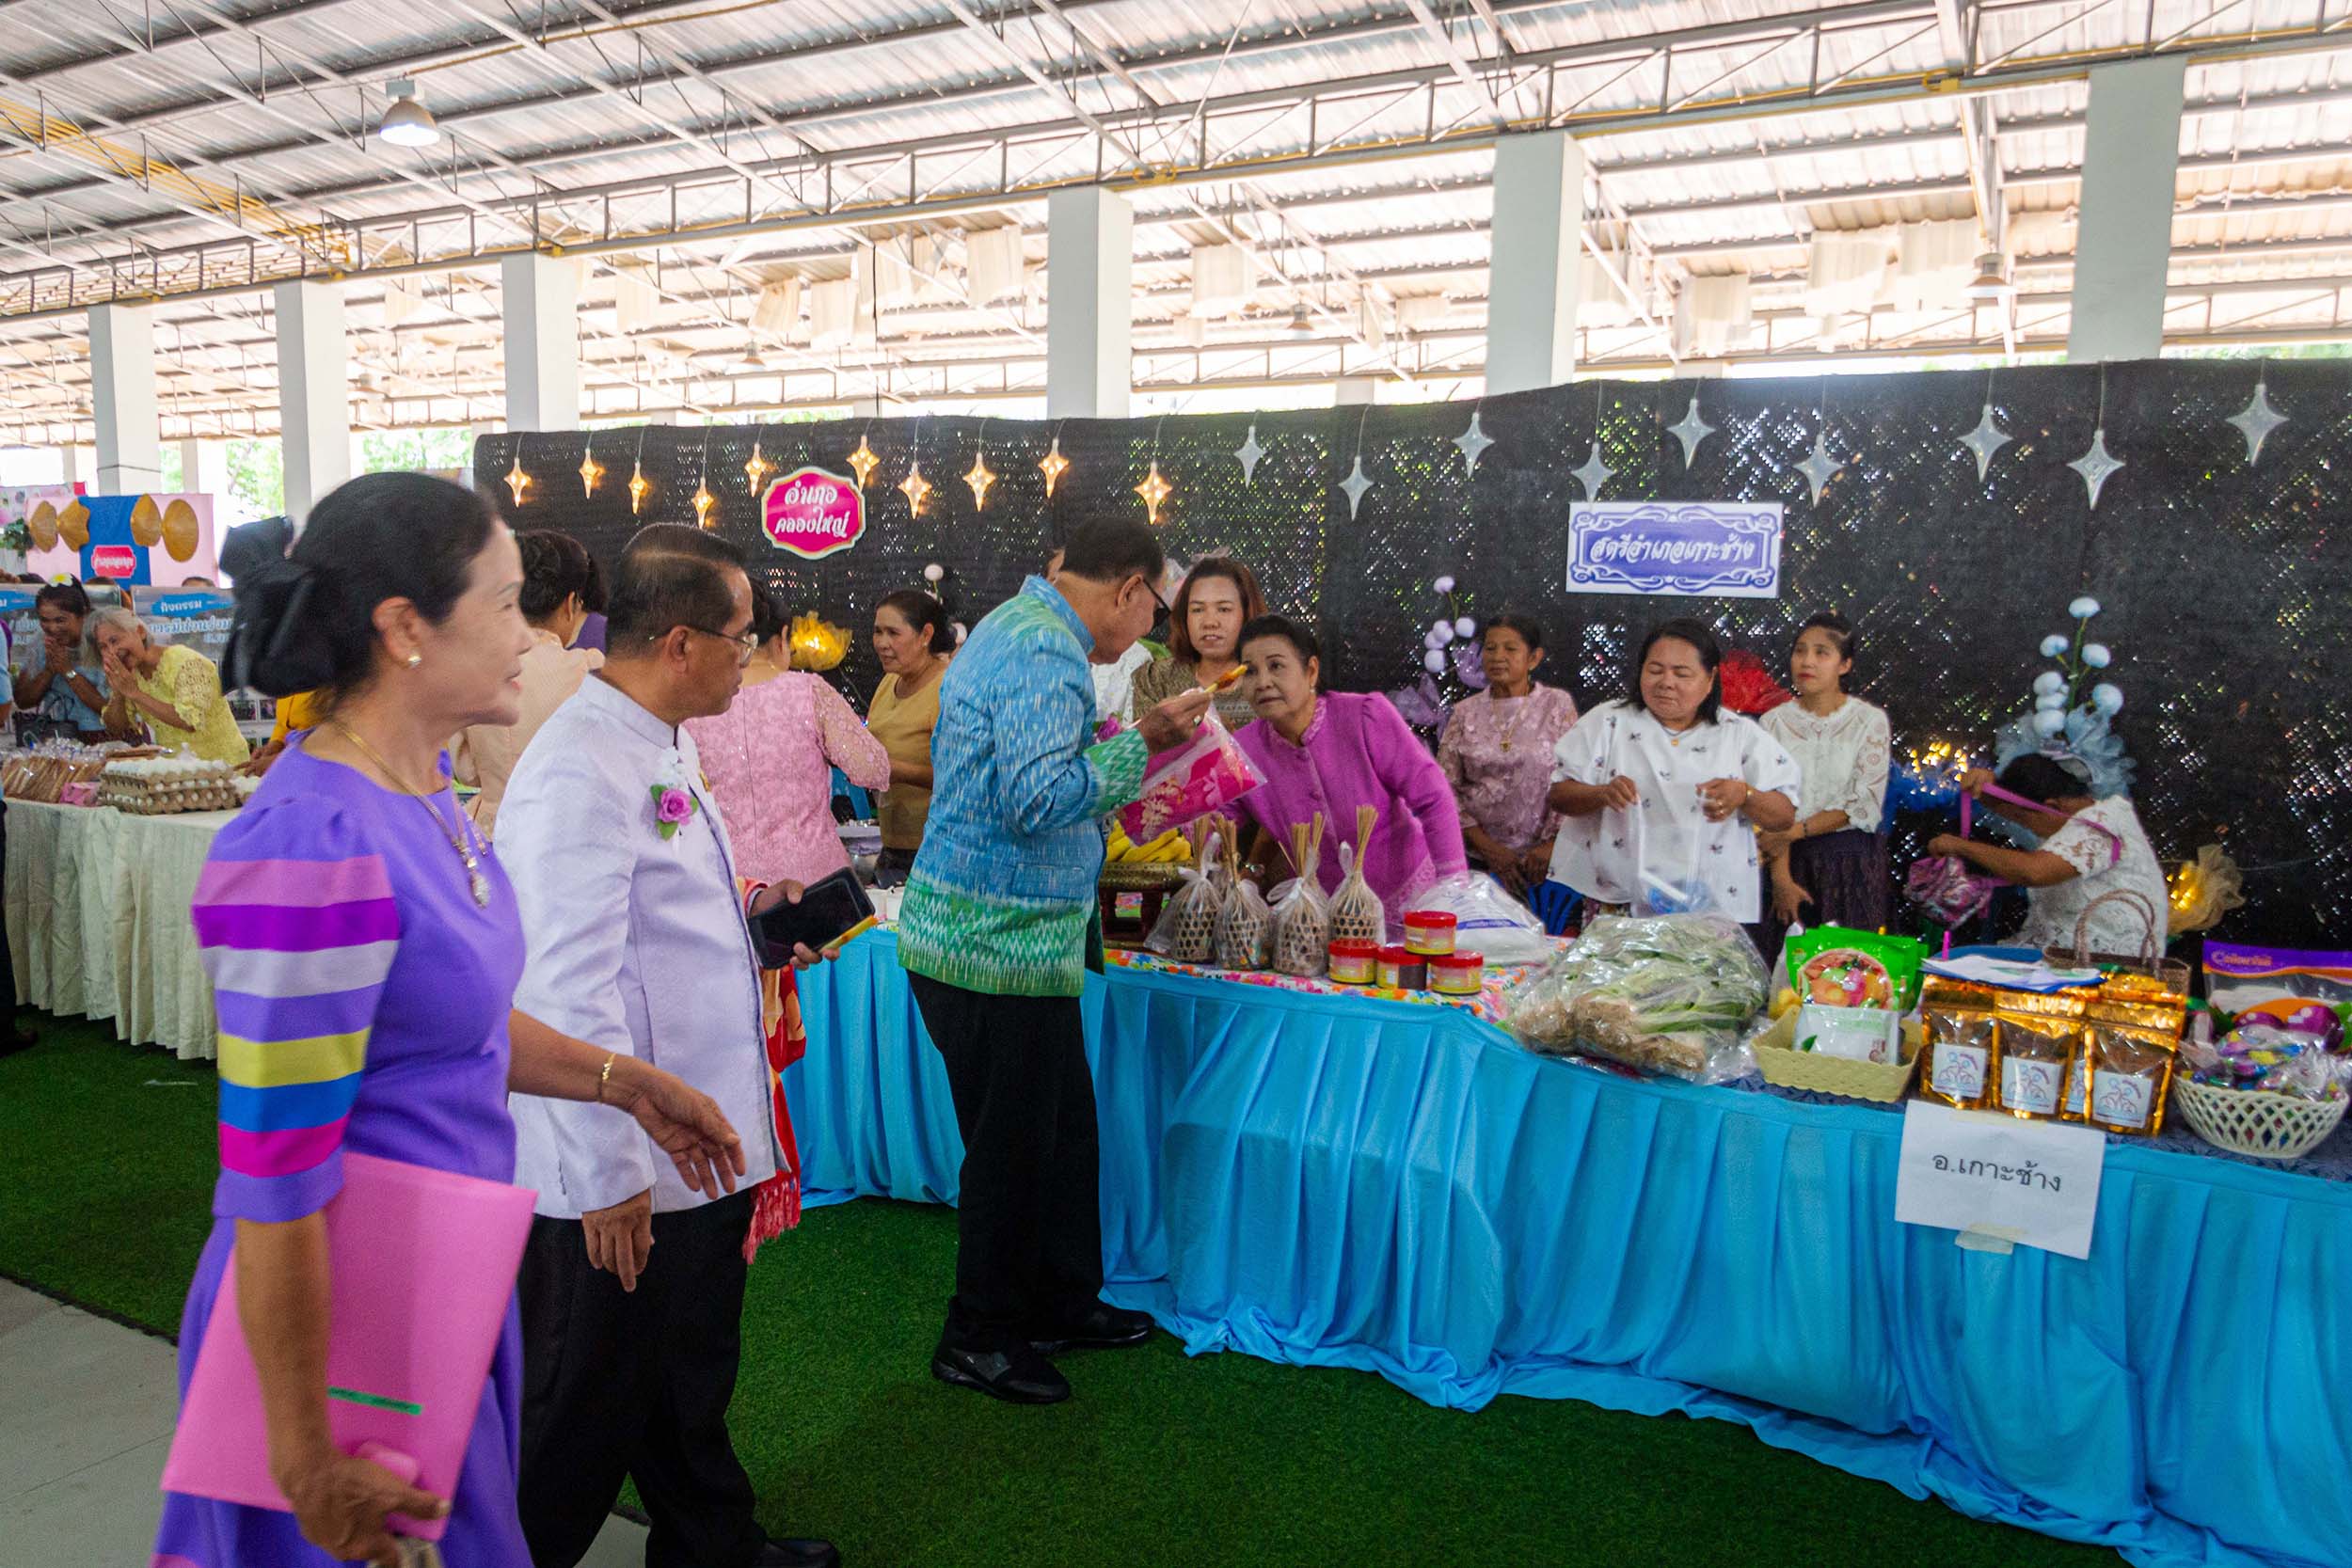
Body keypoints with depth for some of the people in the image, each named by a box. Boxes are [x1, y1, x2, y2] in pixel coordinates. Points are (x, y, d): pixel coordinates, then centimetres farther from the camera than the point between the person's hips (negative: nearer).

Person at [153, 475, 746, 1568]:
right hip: (352, 1319, -8)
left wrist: (620, 1082, 9)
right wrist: (307, 1462, -17)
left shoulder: (418, 787, 0)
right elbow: (274, 1190, -24)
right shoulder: (314, 855, -28)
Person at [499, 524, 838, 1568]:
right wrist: (609, 1176, -23)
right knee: (590, 1407, 11)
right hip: (623, 1177, -10)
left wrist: (745, 905, 9)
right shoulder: (578, 773, -24)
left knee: (693, 1377, 27)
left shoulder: (663, 745, 8)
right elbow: (572, 992, -26)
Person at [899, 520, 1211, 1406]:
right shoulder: (1047, 652, -19)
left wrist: (1114, 799, 25)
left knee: (1063, 1125, 19)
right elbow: (1037, 799, -28)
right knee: (1012, 1147, 4)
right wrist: (1141, 744, -21)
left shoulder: (1016, 627, 14)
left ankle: (1062, 1304, 34)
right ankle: (978, 1340, 21)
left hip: (1002, 935, 10)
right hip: (1002, 943, -10)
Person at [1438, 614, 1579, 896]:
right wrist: (1489, 848, -8)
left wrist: (1551, 844, -13)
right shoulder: (1466, 712, 5)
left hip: (1541, 860, -1)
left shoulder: (1558, 705, 1)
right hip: (1477, 858, 1)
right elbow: (1445, 786, 1)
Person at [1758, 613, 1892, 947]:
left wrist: (1795, 831, -15)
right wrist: (1781, 878, -12)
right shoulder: (1774, 722, 1)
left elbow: (1865, 806, -8)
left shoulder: (1870, 720, -2)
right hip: (1792, 859, 1)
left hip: (1852, 859, -1)